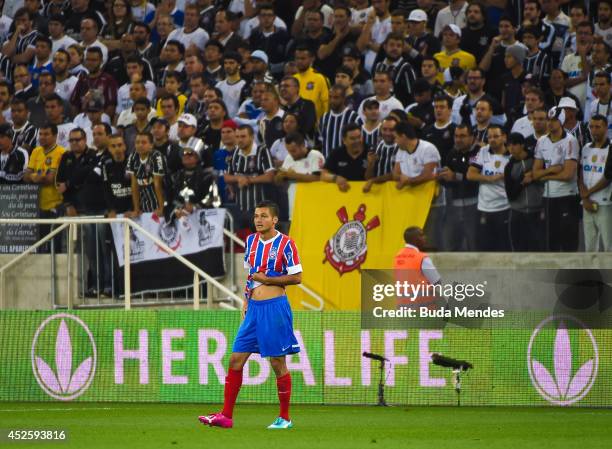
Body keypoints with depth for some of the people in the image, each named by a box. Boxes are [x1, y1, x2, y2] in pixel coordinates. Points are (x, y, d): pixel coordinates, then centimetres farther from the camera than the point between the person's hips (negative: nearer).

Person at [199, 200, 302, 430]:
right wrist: (247, 300, 17)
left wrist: (266, 279, -12)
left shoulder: (285, 243, -8)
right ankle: (226, 416, 5)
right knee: (236, 359, 2)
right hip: (254, 307, 7)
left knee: (278, 362, -2)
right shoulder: (251, 241, 12)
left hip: (275, 307, -6)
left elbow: (296, 277, -9)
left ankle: (285, 418, 8)